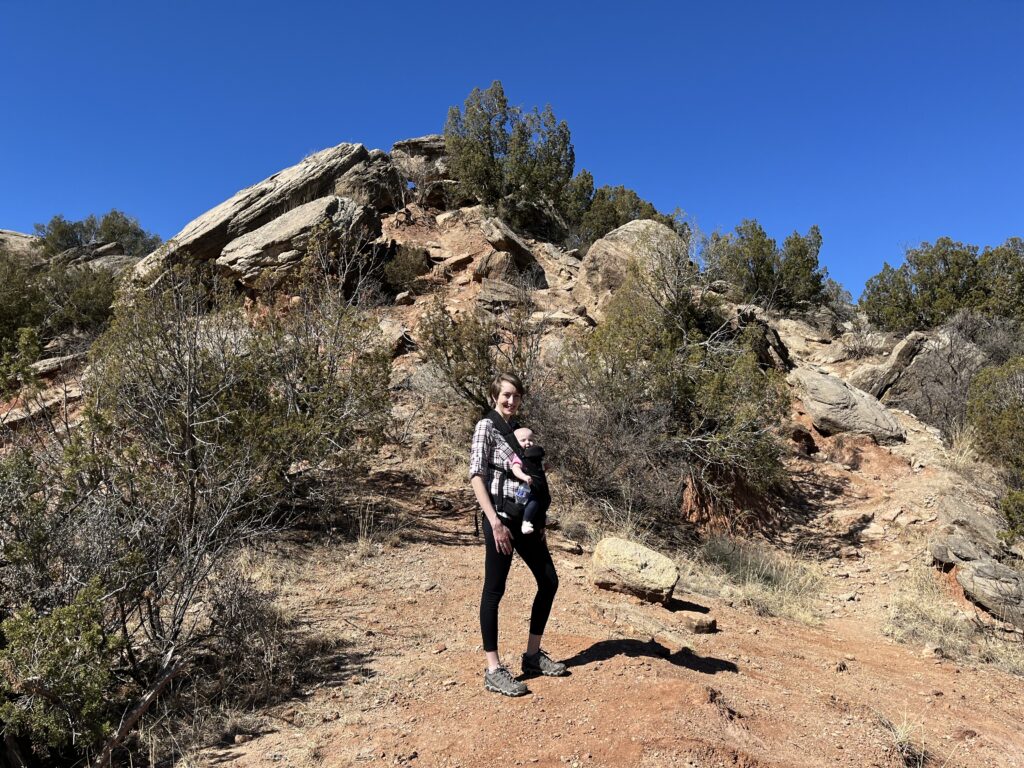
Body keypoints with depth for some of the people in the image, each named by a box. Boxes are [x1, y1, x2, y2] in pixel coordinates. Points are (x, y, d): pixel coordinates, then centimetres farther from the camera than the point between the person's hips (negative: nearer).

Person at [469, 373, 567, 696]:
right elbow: (476, 476, -15)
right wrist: (495, 523, -21)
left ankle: (533, 655, 26)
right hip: (501, 516, -8)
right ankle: (493, 670, 8)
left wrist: (539, 523, 15)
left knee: (549, 581, 12)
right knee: (494, 590, -2)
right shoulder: (486, 427, -7)